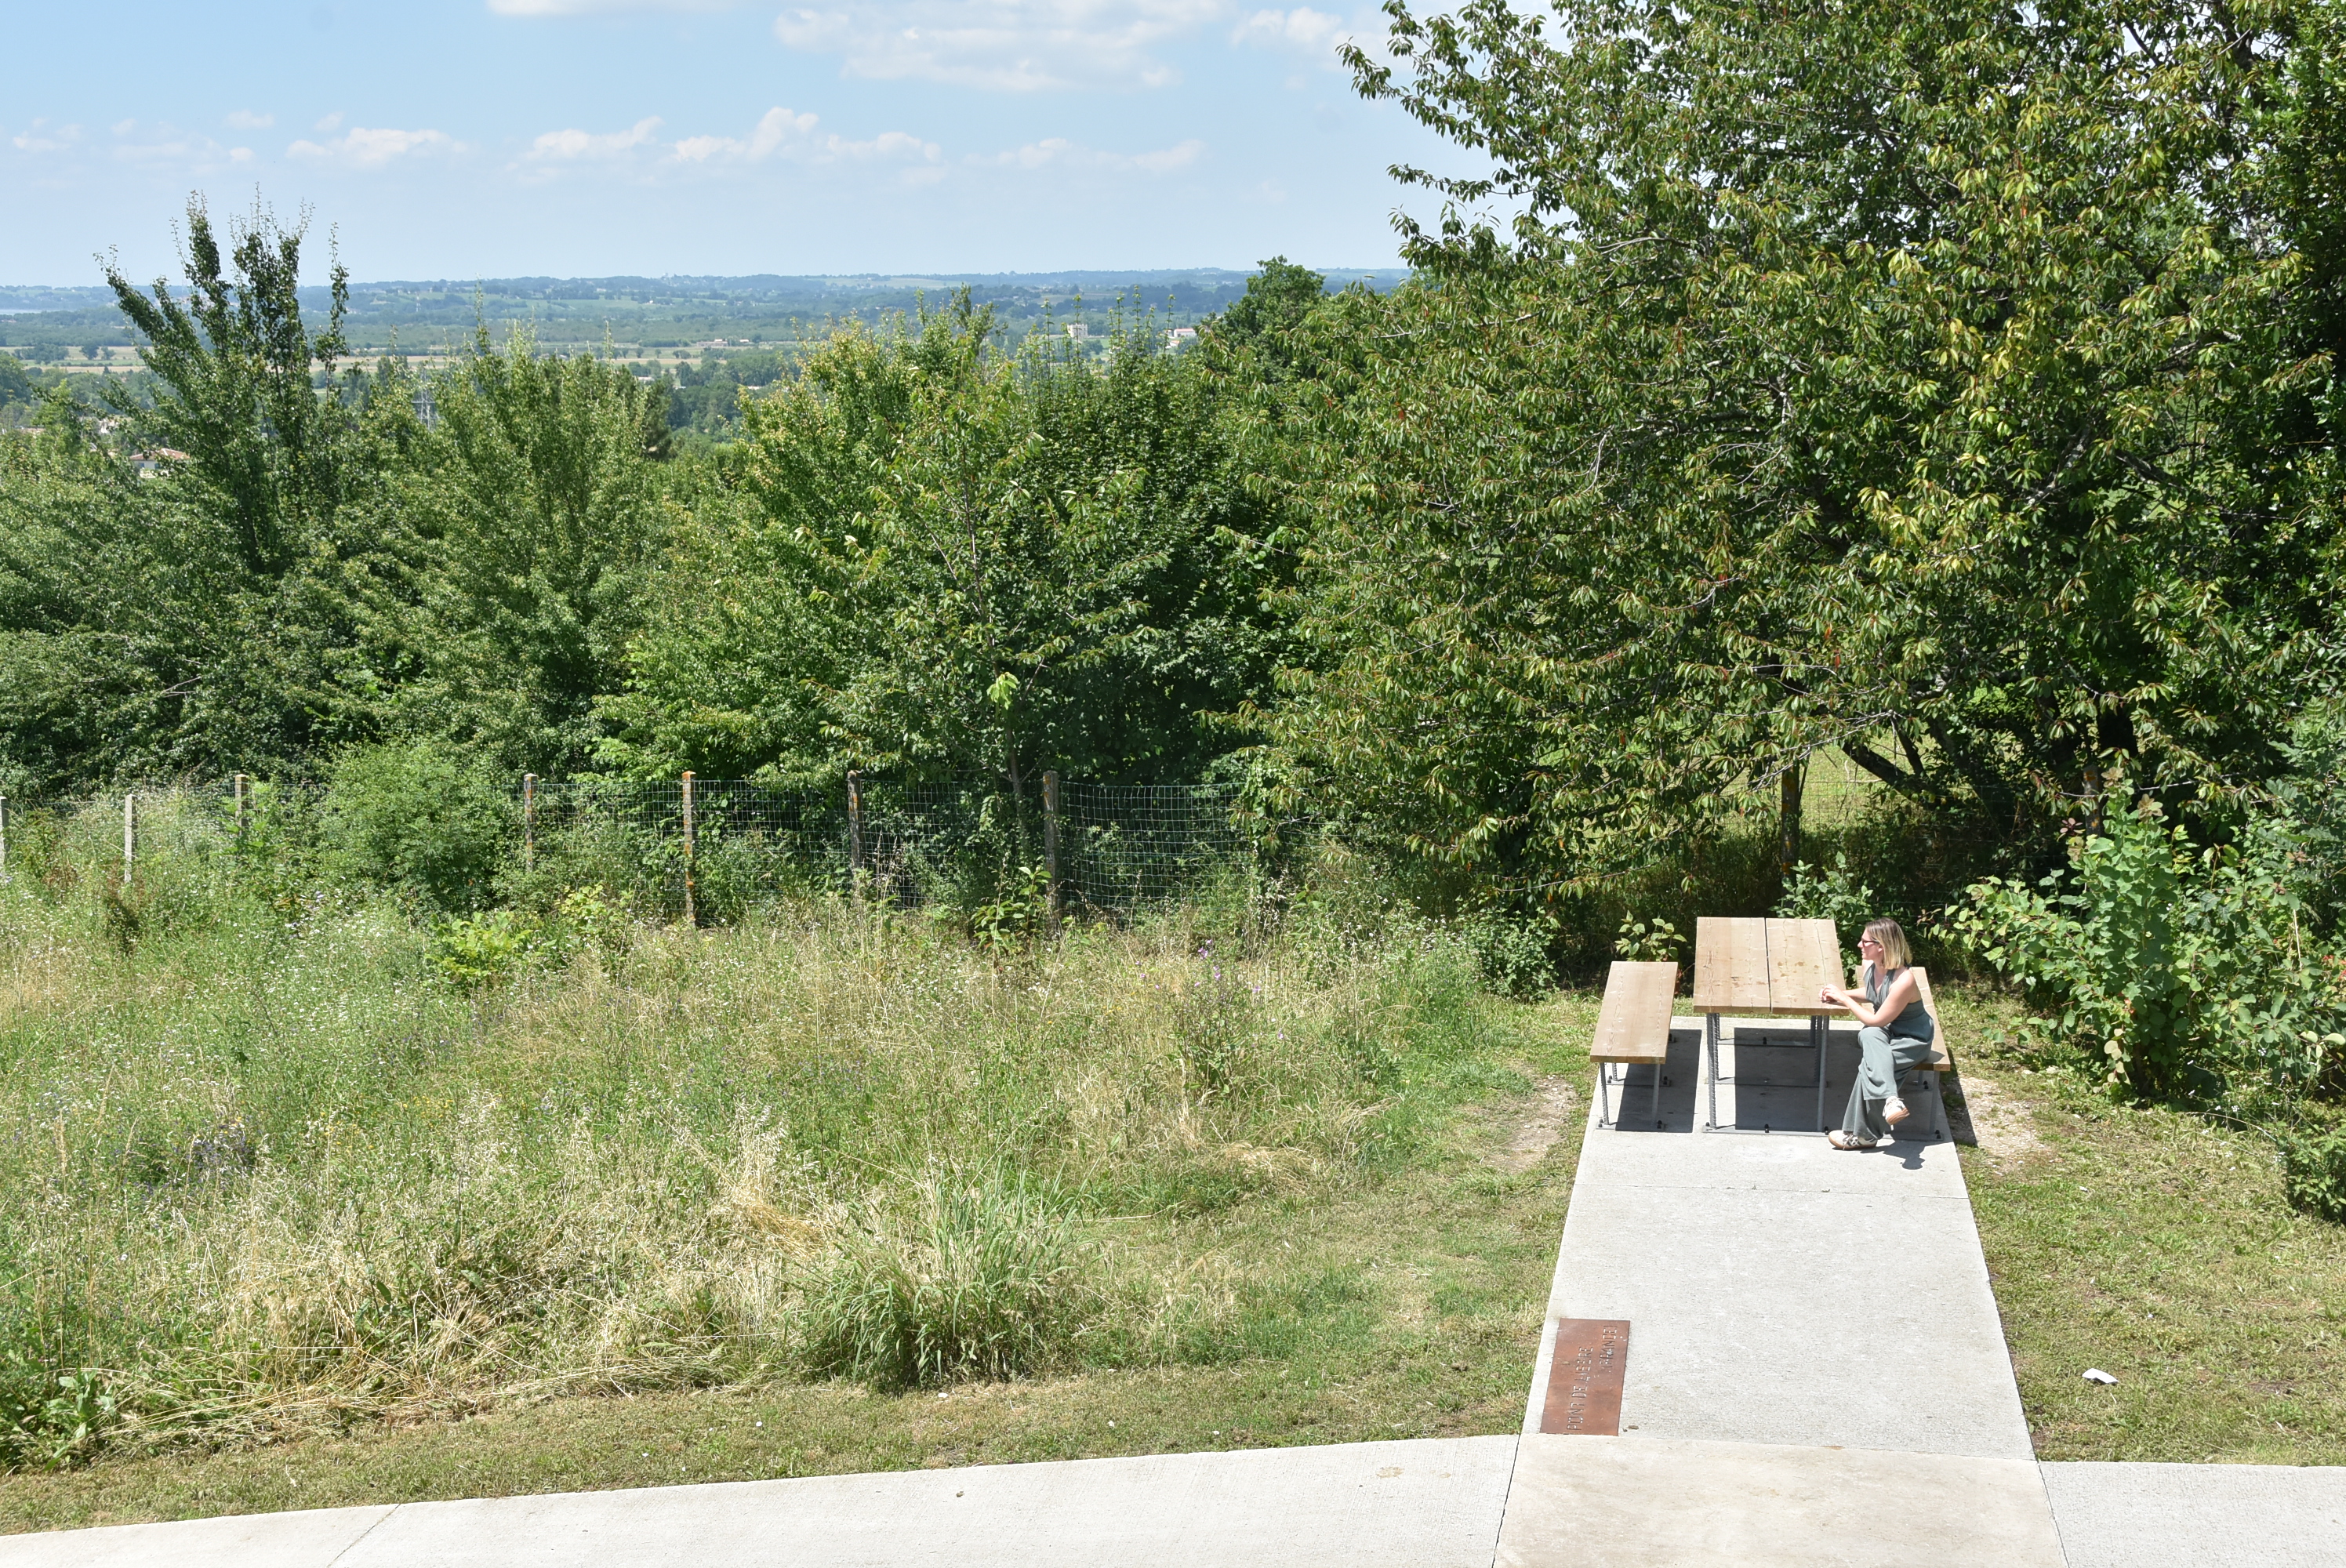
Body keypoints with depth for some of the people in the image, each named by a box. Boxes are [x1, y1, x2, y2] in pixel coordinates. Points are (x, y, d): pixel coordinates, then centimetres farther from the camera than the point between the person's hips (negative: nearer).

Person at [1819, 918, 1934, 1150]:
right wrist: (1841, 996, 3)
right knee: (1870, 1037, -32)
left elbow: (1876, 1021, -23)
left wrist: (1844, 999, -15)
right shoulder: (1870, 969, -5)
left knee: (1870, 1063, -31)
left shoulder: (1903, 980, -29)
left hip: (1913, 1040, -6)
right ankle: (1889, 1099, -49)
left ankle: (1862, 1134, -22)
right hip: (1883, 1034, 6)